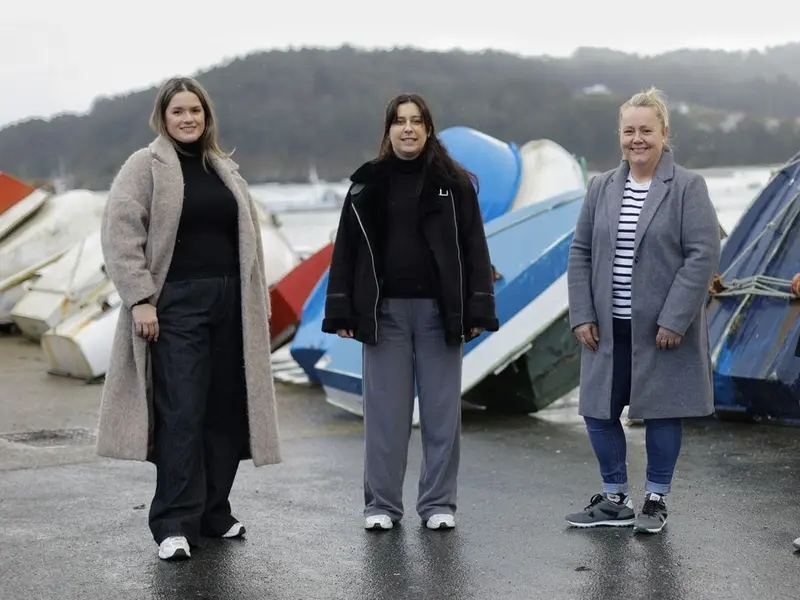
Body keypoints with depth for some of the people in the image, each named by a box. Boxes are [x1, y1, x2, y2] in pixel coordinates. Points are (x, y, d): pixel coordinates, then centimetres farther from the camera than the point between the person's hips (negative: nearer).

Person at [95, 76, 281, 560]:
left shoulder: (224, 170, 17)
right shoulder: (145, 167, -1)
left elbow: (246, 237, 19)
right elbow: (121, 235, -8)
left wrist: (257, 302, 14)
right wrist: (140, 298, -15)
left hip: (229, 302, 6)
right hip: (176, 304, -6)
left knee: (225, 411, 6)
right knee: (181, 413, -9)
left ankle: (213, 511, 19)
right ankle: (175, 524, -4)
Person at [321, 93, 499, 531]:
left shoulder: (454, 183, 3)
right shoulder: (367, 183, 7)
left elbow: (474, 248, 0)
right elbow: (347, 249, 5)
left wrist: (477, 312, -7)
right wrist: (342, 313, -2)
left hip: (438, 310, -1)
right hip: (384, 310, 1)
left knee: (441, 411, 5)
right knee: (384, 411, 4)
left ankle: (439, 504, 15)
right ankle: (381, 504, 14)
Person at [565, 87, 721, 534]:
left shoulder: (688, 187, -6)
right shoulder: (602, 188, 8)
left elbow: (703, 255, -12)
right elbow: (581, 253, 9)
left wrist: (674, 319, -16)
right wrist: (582, 315, 0)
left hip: (664, 328, -4)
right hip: (609, 328, 5)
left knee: (662, 412, 6)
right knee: (599, 411, 8)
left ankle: (656, 499, 21)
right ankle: (615, 499, 24)